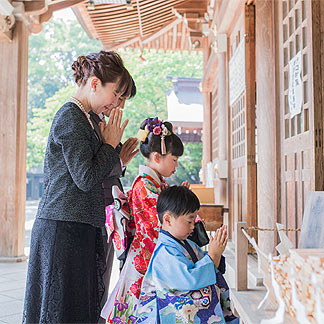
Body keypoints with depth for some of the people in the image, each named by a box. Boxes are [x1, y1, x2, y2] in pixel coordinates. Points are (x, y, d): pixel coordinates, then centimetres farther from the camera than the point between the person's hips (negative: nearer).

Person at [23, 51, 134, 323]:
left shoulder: (82, 117, 18)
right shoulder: (70, 117, -12)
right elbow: (86, 178, -17)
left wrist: (115, 153, 10)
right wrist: (110, 144, -5)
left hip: (80, 228, 9)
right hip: (64, 229, -9)